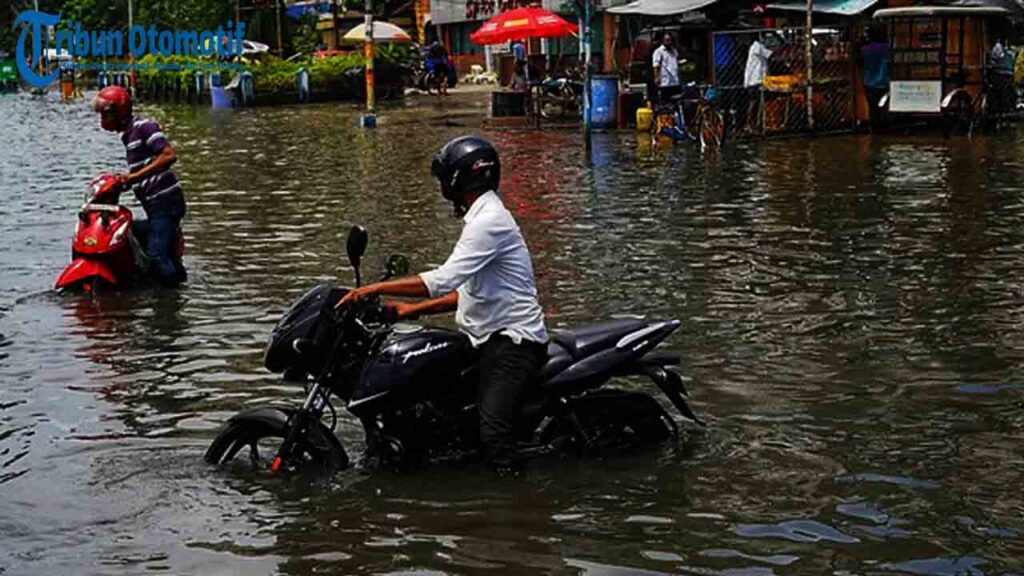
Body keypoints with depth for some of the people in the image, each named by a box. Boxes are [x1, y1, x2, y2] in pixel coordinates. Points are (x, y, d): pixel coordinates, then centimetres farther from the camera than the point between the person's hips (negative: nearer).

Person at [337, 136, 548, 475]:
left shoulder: (488, 222, -15)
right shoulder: (485, 217, 19)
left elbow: (443, 281, -24)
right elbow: (467, 291, 22)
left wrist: (376, 289, -20)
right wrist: (410, 310, 15)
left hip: (514, 342, -11)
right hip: (493, 336, 11)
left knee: (492, 429, -24)